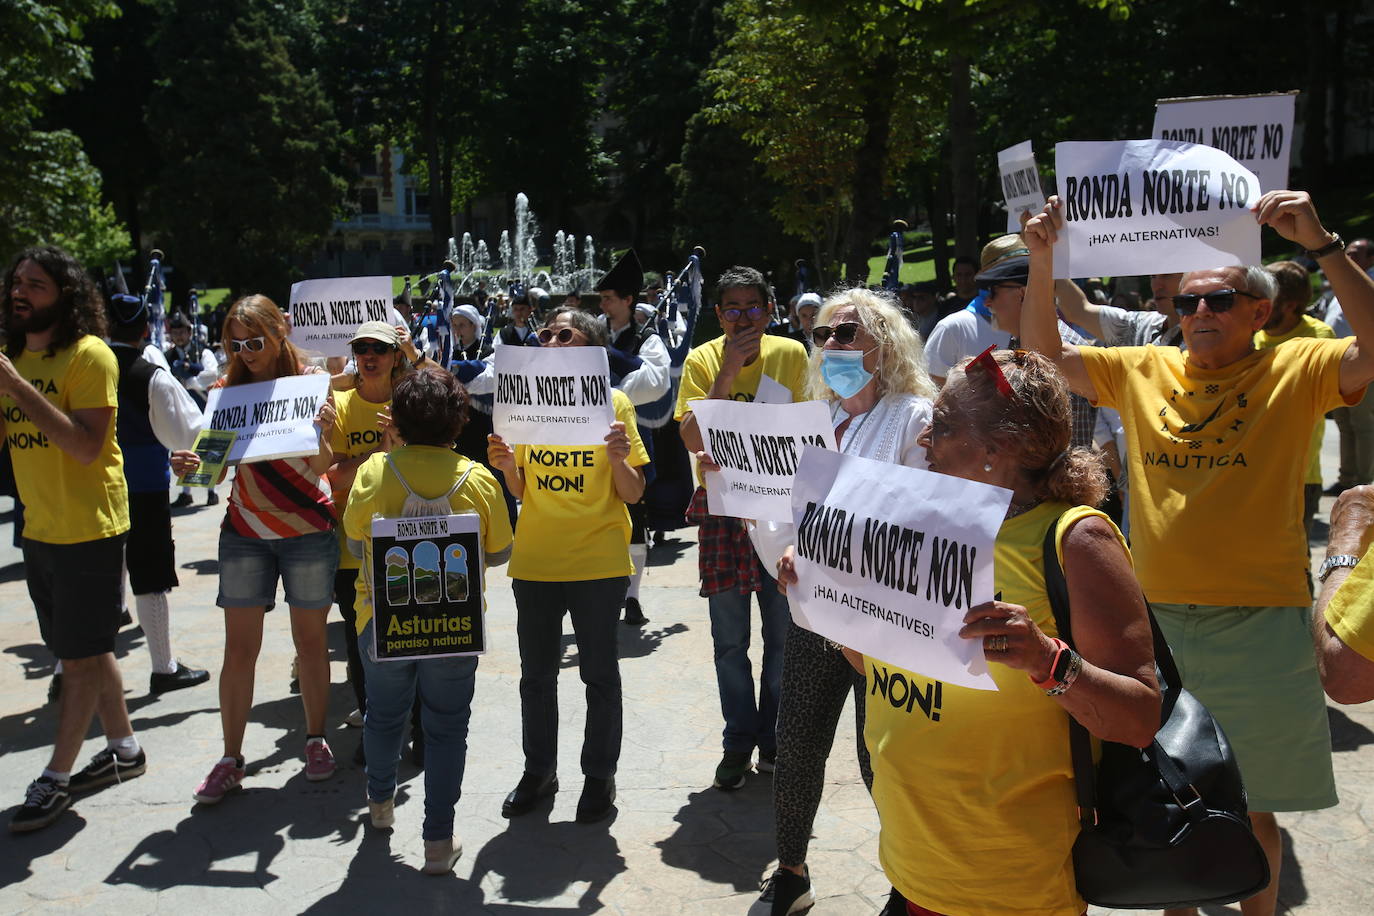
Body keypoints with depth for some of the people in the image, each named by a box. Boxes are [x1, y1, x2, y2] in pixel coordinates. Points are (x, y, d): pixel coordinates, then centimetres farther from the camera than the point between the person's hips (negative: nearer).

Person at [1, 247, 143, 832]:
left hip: (89, 529, -8)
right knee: (84, 648, 17)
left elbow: (85, 445, -23)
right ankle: (123, 747, 31)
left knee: (80, 655, 2)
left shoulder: (89, 355, -13)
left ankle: (56, 777, 12)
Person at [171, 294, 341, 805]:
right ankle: (230, 759, 13)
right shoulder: (229, 389, 4)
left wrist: (322, 433, -31)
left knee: (310, 640, 7)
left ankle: (315, 739, 23)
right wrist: (192, 464, -14)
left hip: (308, 532, -2)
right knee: (239, 648, 3)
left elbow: (321, 467, -10)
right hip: (244, 532, 2)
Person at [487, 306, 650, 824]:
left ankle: (599, 775, 23)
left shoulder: (613, 402, -4)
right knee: (536, 673, 14)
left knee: (599, 673, 8)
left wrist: (619, 459, -23)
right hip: (534, 561, 4)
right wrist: (507, 467, -10)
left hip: (598, 561, -3)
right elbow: (521, 491, 10)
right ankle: (539, 770, 30)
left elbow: (633, 495, -4)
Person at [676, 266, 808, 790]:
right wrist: (728, 373, -19)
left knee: (783, 634, 6)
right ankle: (739, 741, 23)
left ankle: (775, 740, 24)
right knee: (729, 639, 7)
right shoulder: (702, 361, -2)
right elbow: (692, 439, -13)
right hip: (722, 509, 0)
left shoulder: (790, 355, -1)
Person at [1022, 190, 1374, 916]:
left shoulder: (1294, 372, -5)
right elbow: (1045, 355, 7)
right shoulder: (1144, 370, 5)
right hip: (1156, 618, 3)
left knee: (1250, 807, 12)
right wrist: (1042, 262, -6)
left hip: (1258, 625, -3)